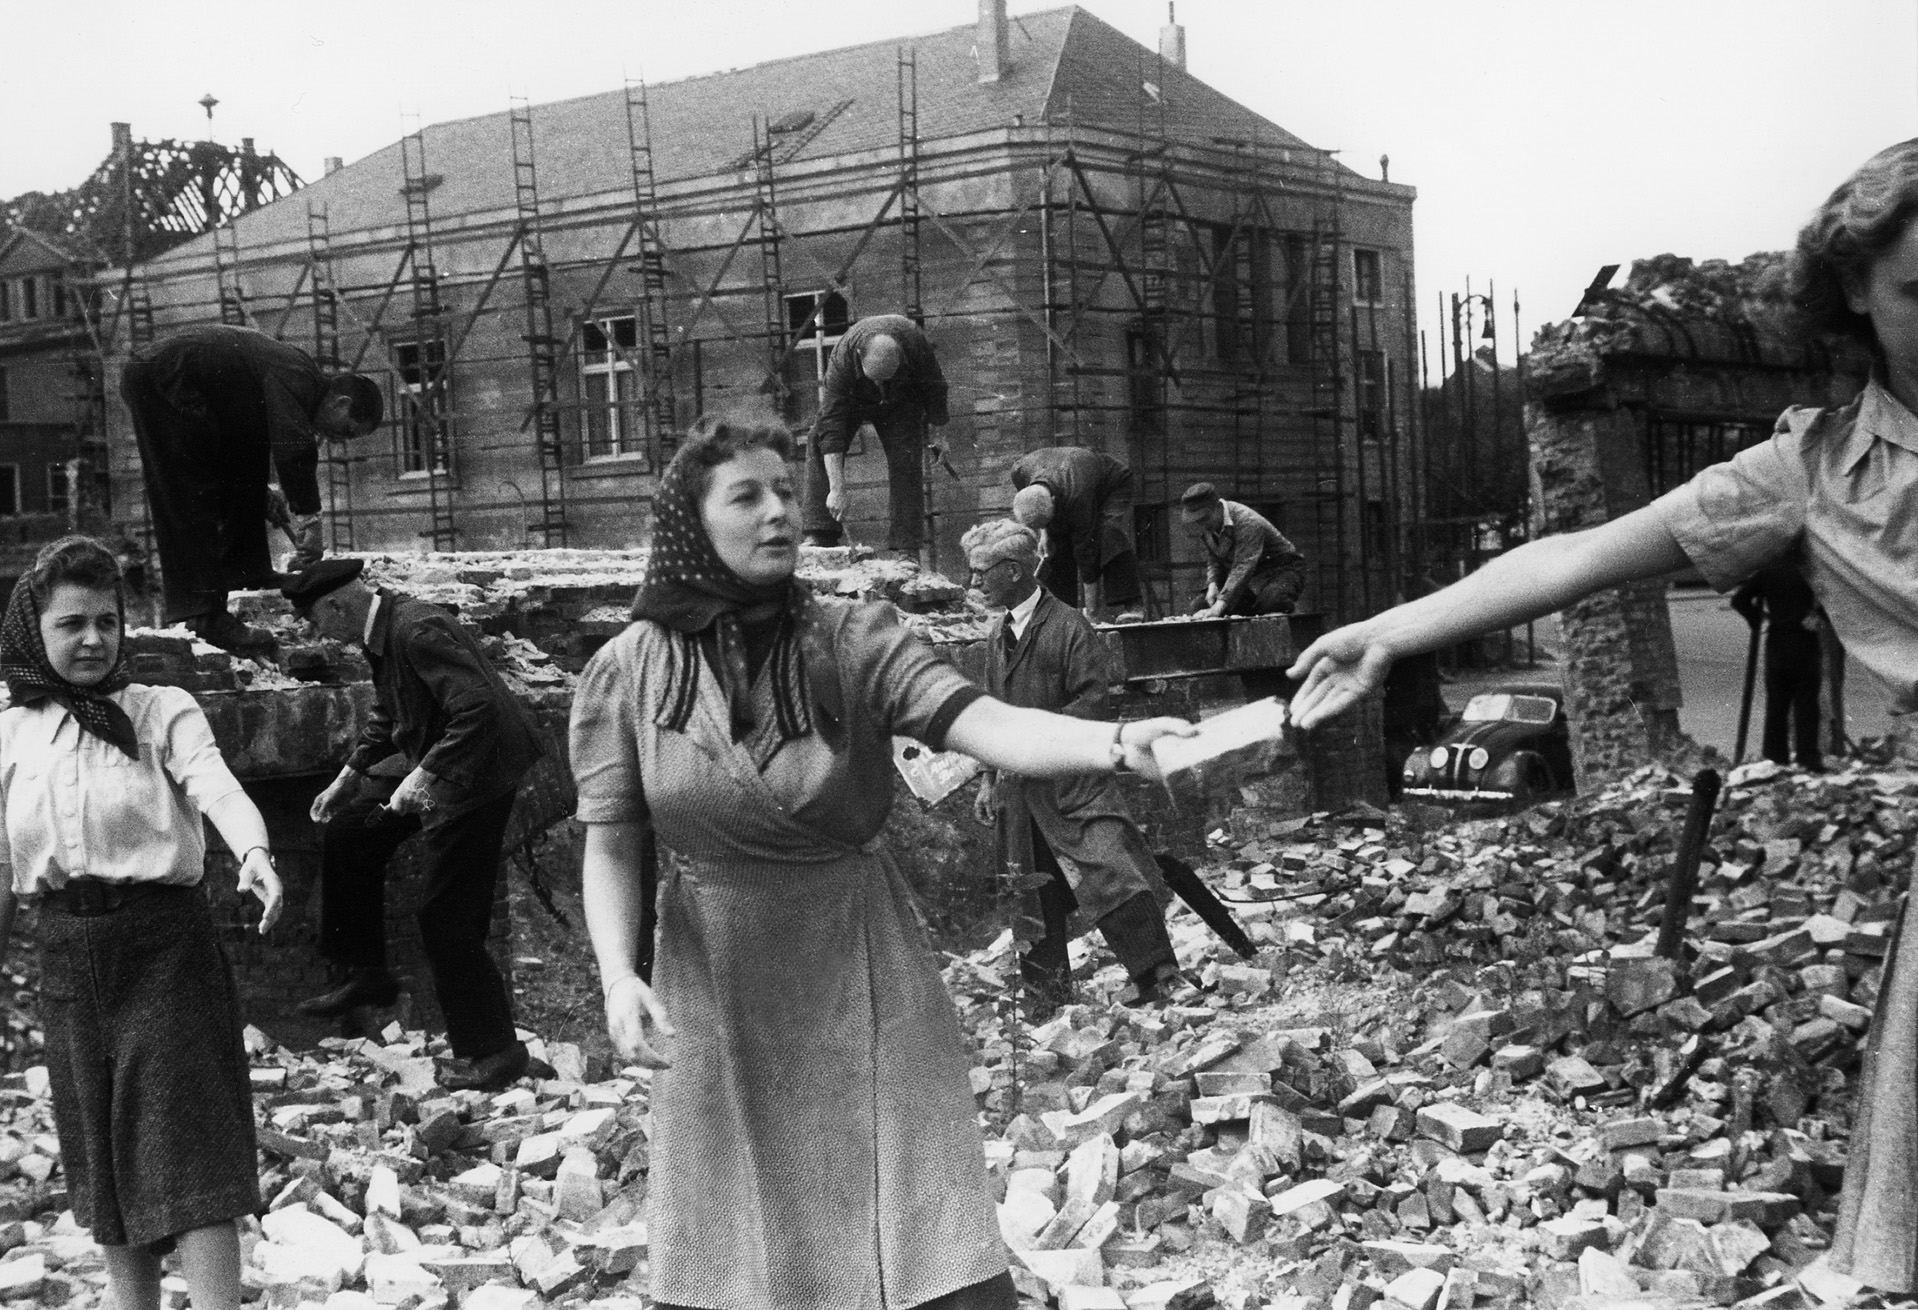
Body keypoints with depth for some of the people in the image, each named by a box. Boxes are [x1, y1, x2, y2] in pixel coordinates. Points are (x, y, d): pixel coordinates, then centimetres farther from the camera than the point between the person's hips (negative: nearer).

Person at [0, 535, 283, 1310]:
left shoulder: (162, 712, -6)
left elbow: (217, 786, -24)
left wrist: (254, 853, -44)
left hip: (163, 942, -4)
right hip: (67, 955, 4)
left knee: (187, 1152, -8)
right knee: (101, 1158, 14)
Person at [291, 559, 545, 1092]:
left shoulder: (419, 631, -26)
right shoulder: (381, 631, 5)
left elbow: (479, 708, -33)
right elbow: (387, 719, 20)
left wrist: (426, 776, -32)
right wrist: (349, 778, 18)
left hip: (475, 776, -10)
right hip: (431, 771, 10)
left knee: (447, 919, -7)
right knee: (346, 836, 19)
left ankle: (492, 1049, 7)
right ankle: (364, 975, 32)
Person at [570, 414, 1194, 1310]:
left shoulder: (853, 641, -8)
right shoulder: (626, 672, -5)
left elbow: (989, 726, -21)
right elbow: (610, 846, -4)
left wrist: (1116, 742, -39)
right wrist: (619, 978, -20)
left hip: (866, 971, 0)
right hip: (719, 978, 1)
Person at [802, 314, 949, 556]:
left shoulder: (916, 342, -38)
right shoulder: (841, 360, -41)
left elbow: (934, 388, -15)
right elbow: (831, 427, -41)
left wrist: (938, 427, -2)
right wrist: (837, 489, -45)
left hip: (900, 400, 1)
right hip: (851, 398, 0)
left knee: (906, 459, -17)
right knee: (820, 442, -22)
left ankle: (907, 547, -12)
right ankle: (820, 535, -21)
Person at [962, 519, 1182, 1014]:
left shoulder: (1068, 625, -10)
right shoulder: (998, 633, 12)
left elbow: (1092, 701, -15)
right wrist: (989, 780, 17)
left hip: (1074, 785, -7)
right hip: (1019, 792, 7)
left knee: (1113, 876, -12)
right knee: (1034, 897, 11)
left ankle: (1163, 982, -2)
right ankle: (1049, 996, 23)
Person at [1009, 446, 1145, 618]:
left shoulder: (1077, 497, -46)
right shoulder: (1019, 472, -31)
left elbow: (1086, 552, -38)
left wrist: (1091, 611, -33)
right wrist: (1044, 531, -9)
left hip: (1113, 485, -7)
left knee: (1109, 533, -33)